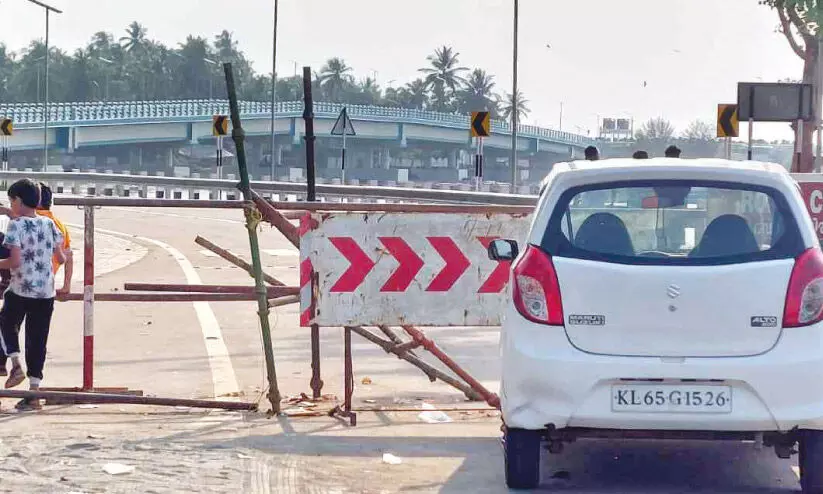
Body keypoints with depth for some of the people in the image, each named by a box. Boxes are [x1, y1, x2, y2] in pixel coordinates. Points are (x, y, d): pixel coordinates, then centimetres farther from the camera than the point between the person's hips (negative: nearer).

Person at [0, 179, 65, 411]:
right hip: (46, 293, 4)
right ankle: (34, 392, 8)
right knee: (37, 340, 8)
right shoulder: (49, 224, 3)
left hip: (20, 291, -4)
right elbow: (61, 258, 5)